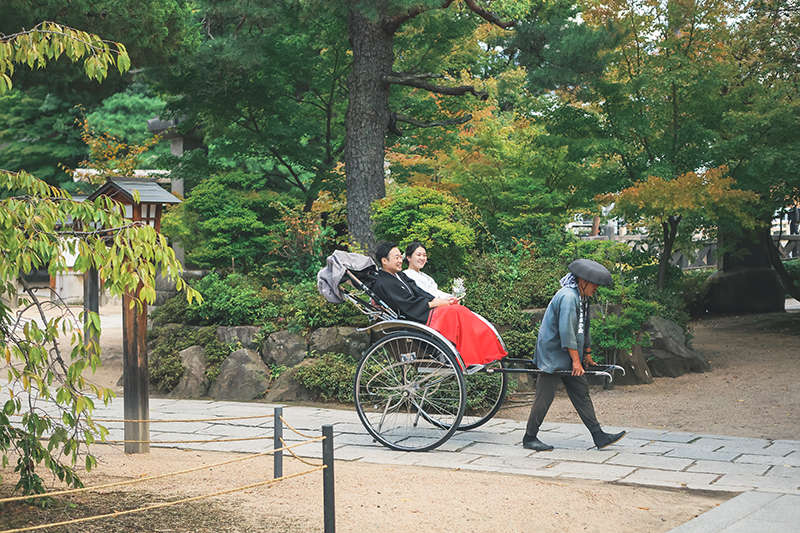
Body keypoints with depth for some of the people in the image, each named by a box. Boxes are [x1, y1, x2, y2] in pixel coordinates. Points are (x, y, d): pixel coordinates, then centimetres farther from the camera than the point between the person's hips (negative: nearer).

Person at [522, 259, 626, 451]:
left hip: (568, 357, 10)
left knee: (582, 393, 7)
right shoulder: (568, 297, -21)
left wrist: (587, 355, 28)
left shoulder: (581, 298, 12)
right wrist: (576, 360, -23)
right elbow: (566, 331, -25)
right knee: (544, 398, -3)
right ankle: (530, 438, 7)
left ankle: (599, 436, 8)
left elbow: (583, 329, 23)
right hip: (552, 355, -10)